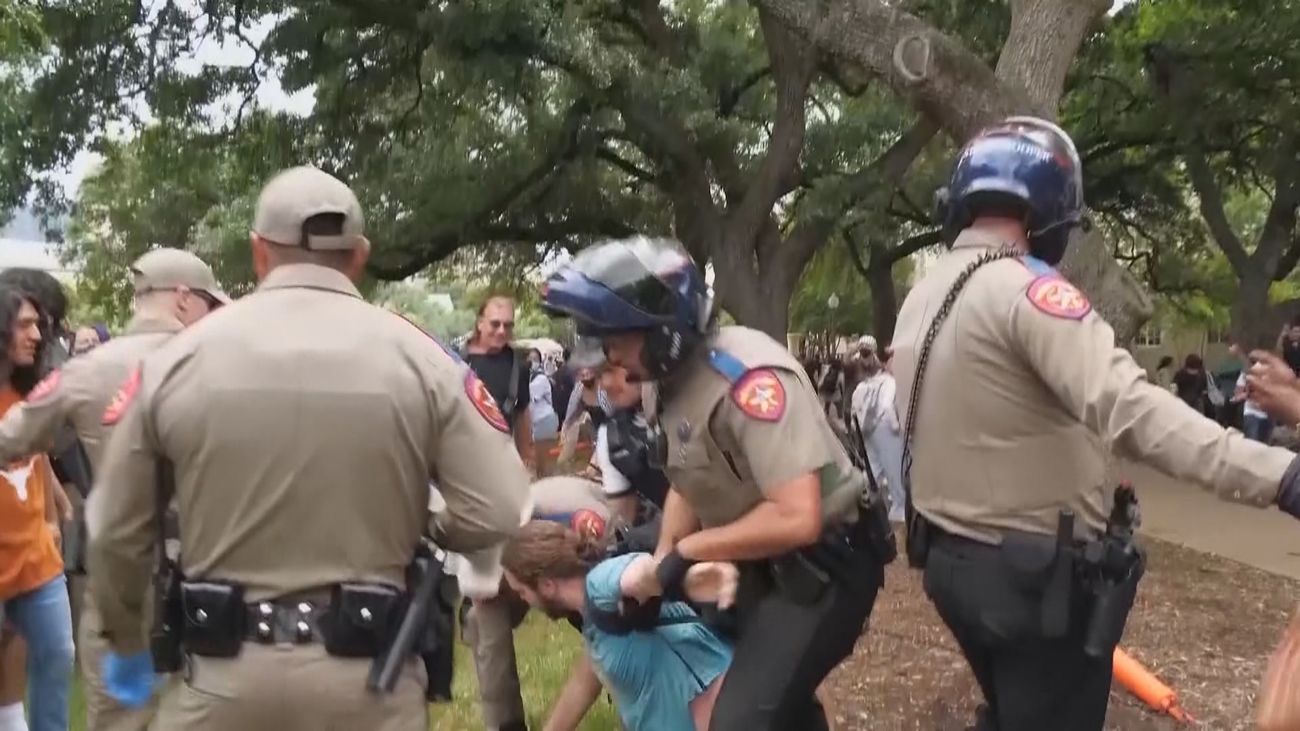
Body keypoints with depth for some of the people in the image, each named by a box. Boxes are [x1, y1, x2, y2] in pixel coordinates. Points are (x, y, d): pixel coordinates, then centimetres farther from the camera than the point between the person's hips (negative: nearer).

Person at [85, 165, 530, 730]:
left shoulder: (176, 360, -3)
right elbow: (498, 514, -9)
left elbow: (114, 533, 5)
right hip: (369, 673, -1)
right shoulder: (421, 359, -6)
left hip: (224, 674, 1)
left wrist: (125, 644, 22)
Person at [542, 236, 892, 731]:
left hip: (822, 564, -9)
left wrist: (688, 552, -25)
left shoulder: (747, 377, -29)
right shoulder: (674, 379, -2)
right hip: (762, 564, 9)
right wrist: (658, 569, -4)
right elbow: (690, 483, 9)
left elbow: (797, 519, -35)